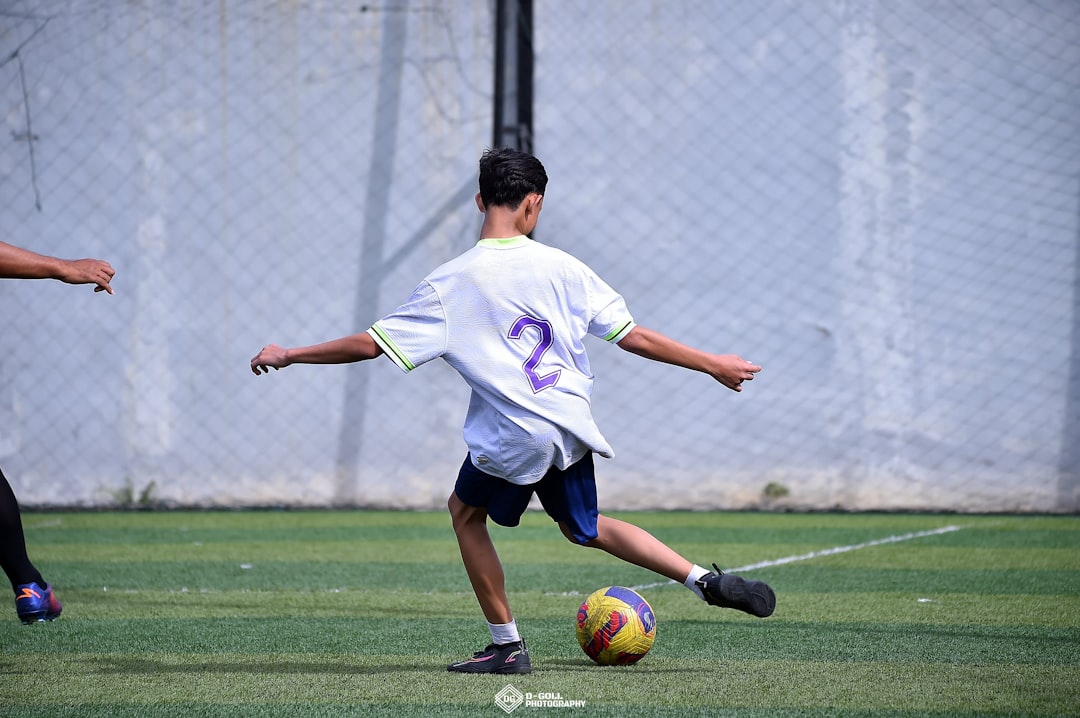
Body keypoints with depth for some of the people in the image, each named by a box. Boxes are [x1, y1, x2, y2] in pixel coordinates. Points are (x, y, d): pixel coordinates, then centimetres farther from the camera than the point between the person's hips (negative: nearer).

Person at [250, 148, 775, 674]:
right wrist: (713, 364, 11)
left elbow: (370, 344, -10)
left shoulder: (450, 284, -10)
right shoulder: (560, 267, -2)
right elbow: (634, 338, -1)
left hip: (511, 435, -4)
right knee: (583, 527, 26)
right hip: (571, 426, 4)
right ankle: (706, 581, 14)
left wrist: (288, 355, 3)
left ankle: (507, 646, 19)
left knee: (466, 511, 22)